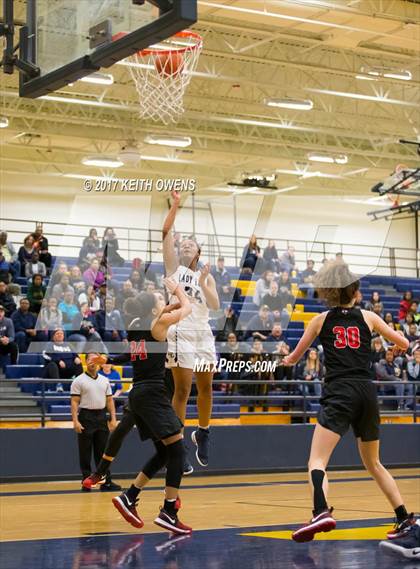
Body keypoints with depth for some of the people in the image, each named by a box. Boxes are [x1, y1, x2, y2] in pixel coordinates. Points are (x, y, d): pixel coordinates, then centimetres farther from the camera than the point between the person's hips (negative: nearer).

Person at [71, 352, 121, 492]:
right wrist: (75, 421, -16)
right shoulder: (78, 381, -2)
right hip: (86, 418, -4)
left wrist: (113, 419, 4)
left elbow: (109, 400, 13)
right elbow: (74, 402, -7)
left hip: (101, 417, 4)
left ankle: (106, 482, 8)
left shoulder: (104, 380, 12)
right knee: (85, 453, 0)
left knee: (103, 451, 5)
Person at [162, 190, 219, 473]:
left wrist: (202, 284, -11)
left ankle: (202, 433, 29)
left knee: (206, 387, 8)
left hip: (203, 333, 4)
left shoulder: (206, 276, 15)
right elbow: (166, 233, -5)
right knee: (182, 390, -6)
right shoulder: (174, 267, 7)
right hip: (181, 332, -4)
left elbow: (215, 306, 1)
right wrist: (175, 205, -12)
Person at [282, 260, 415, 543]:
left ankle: (322, 513, -38)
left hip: (339, 393, -4)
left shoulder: (322, 319, 9)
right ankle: (405, 518, 18)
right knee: (374, 464, 21)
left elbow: (294, 357, 18)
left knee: (317, 460, -12)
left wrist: (286, 359, 42)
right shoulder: (367, 317, 12)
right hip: (368, 393, 4)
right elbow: (404, 344, 20)